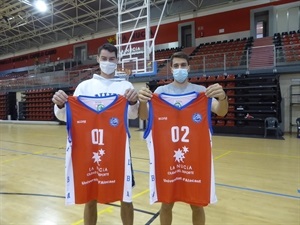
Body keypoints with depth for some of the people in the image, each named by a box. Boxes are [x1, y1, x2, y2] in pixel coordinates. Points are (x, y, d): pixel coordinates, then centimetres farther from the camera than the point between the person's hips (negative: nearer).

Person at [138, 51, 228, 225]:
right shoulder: (161, 92, 1)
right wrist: (142, 101, -30)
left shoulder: (201, 91, 0)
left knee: (197, 205, 13)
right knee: (166, 203, 13)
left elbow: (221, 112, -12)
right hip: (167, 155, 0)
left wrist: (223, 97, -35)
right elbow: (144, 117, -8)